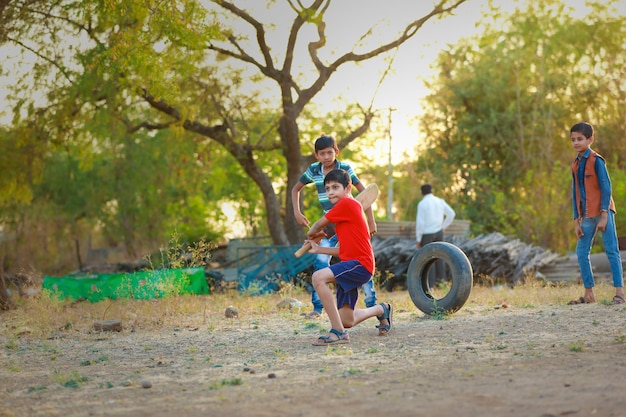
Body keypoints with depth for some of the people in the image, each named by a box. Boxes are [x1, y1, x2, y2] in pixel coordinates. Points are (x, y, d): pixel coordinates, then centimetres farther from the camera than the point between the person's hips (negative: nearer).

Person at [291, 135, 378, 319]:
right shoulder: (313, 170, -2)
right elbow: (296, 189, 13)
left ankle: (371, 303, 3)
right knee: (320, 262, -5)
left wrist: (371, 220, -12)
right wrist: (297, 213, 2)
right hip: (330, 224, 3)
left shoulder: (345, 169, -12)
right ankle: (318, 307, 0)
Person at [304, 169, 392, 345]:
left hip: (360, 264, -10)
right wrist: (318, 249, 20)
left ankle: (338, 333, -28)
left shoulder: (347, 204, -8)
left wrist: (311, 234, 19)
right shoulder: (348, 211, 21)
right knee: (347, 321, 13)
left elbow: (319, 225, -2)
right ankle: (382, 309, 41)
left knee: (318, 277, -30)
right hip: (352, 265, 10)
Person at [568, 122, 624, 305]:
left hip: (603, 211, -7)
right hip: (587, 215, 7)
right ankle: (589, 294, 12)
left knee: (611, 250, -8)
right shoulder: (575, 164, 11)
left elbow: (606, 187, -11)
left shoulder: (596, 160, -8)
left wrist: (604, 214, -17)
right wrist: (576, 221, 10)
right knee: (581, 252, 5)